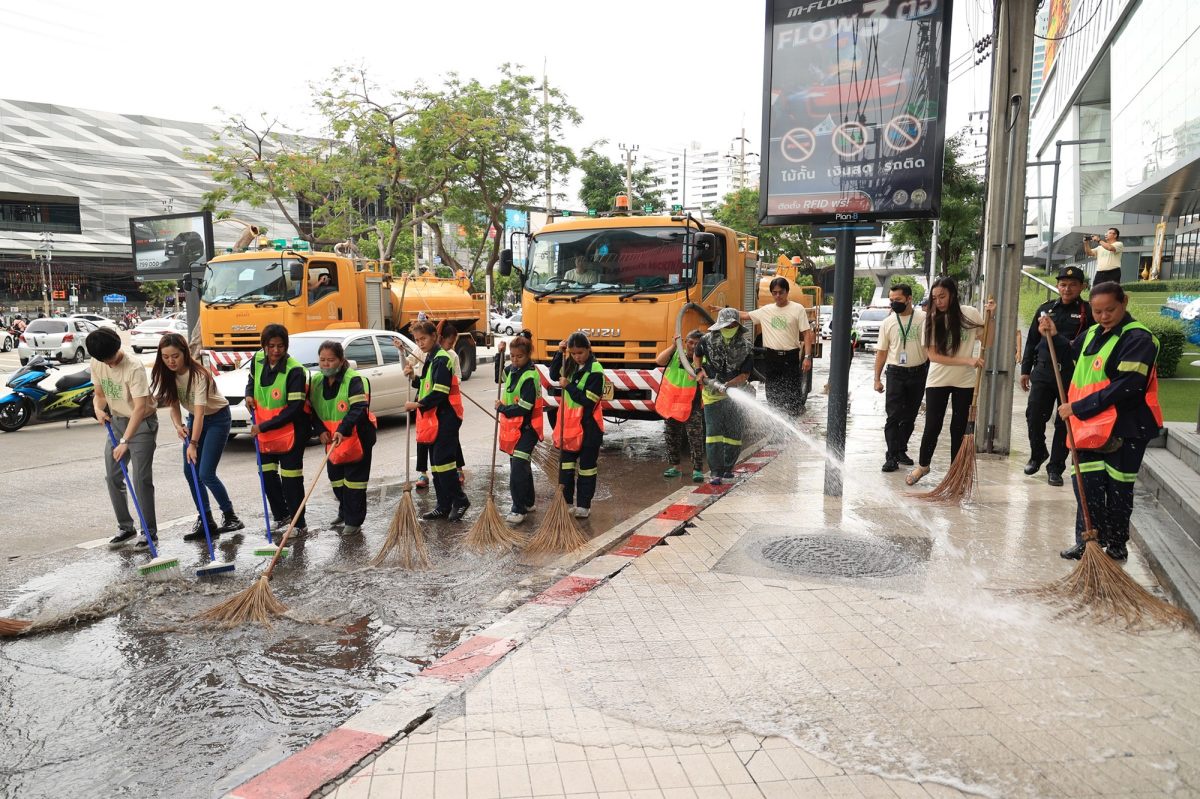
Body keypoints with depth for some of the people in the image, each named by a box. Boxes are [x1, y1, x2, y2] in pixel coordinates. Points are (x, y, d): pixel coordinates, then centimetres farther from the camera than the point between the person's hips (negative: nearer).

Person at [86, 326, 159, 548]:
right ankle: (125, 527, 20)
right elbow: (100, 394, 13)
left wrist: (124, 441, -33)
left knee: (141, 479, -8)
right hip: (116, 422, 7)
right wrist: (98, 409, -12)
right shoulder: (97, 364, -3)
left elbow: (140, 408, -29)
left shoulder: (134, 367, -25)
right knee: (112, 477, 7)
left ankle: (150, 532, 2)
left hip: (142, 423, -7)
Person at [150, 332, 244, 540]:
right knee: (189, 471, 1)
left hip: (217, 418, -7)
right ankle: (205, 520, 12)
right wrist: (178, 426, -24)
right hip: (194, 419, 7)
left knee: (206, 473, -12)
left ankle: (230, 517, 5)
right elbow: (174, 405, -4)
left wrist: (193, 444, -41)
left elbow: (200, 411, -35)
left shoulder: (198, 375, -30)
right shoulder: (168, 375, -9)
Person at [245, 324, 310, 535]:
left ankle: (299, 523, 10)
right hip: (264, 430, 7)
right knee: (267, 475, 14)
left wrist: (264, 426, -22)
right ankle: (281, 516, 31)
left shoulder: (295, 370, -23)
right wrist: (249, 394, -1)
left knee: (291, 478, -3)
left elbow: (294, 408, -24)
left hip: (290, 431, -7)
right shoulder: (257, 359, -3)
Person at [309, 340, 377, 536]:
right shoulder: (316, 382, 3)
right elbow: (313, 410, 9)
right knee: (335, 476, 16)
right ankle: (344, 512, 36)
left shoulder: (354, 380, -18)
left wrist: (343, 430, -40)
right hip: (333, 439, 7)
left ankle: (354, 521, 8)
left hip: (357, 438, -7)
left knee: (354, 479, -2)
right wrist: (321, 430, -8)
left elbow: (359, 408, -29)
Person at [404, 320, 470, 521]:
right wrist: (414, 377, 4)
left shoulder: (441, 359, -14)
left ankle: (460, 500, 4)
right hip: (433, 419, 10)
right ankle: (444, 506, 18)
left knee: (443, 461, -9)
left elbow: (440, 393, -21)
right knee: (436, 463, 11)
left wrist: (417, 405, -16)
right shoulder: (430, 359, 16)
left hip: (445, 419, -10)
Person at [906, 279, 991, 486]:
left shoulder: (971, 314, -6)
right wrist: (967, 361, -20)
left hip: (965, 382, 1)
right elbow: (933, 355, -14)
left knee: (959, 428, 9)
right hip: (938, 381, -1)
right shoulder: (932, 319, -8)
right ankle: (923, 465, 27)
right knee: (932, 426, 4)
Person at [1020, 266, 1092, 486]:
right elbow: (1032, 340, 15)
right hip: (1042, 373, 3)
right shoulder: (1045, 309, 10)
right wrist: (1025, 370, 13)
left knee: (1065, 423, 4)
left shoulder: (1088, 312, -1)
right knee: (1034, 416, 2)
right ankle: (1037, 454, 28)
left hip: (1072, 376, -3)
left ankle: (1055, 468, 15)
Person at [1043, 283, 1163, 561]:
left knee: (1117, 490, 7)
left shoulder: (1138, 338, -14)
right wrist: (1054, 336, 14)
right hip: (1091, 426, 7)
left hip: (1124, 429, -7)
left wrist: (1077, 407, -20)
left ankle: (1117, 545, 23)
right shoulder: (1093, 333, 10)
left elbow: (1124, 387, -22)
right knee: (1086, 485, 8)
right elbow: (1073, 354, 33)